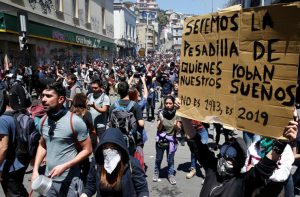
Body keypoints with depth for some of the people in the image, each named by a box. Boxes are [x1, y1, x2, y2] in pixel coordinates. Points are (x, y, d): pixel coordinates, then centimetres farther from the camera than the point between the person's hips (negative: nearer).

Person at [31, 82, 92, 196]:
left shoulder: (75, 122, -18)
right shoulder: (44, 121, 1)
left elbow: (87, 150, -13)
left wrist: (64, 166, -20)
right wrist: (35, 170, 4)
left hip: (69, 181, -5)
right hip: (48, 179, 6)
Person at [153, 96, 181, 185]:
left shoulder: (177, 114, -10)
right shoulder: (161, 113, -11)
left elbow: (178, 130, -7)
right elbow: (158, 129, -9)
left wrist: (176, 125, -29)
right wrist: (161, 121, -28)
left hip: (171, 140, 0)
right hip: (161, 140, 0)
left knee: (170, 160, 11)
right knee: (158, 158, 15)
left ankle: (171, 175, 30)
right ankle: (156, 173, 36)